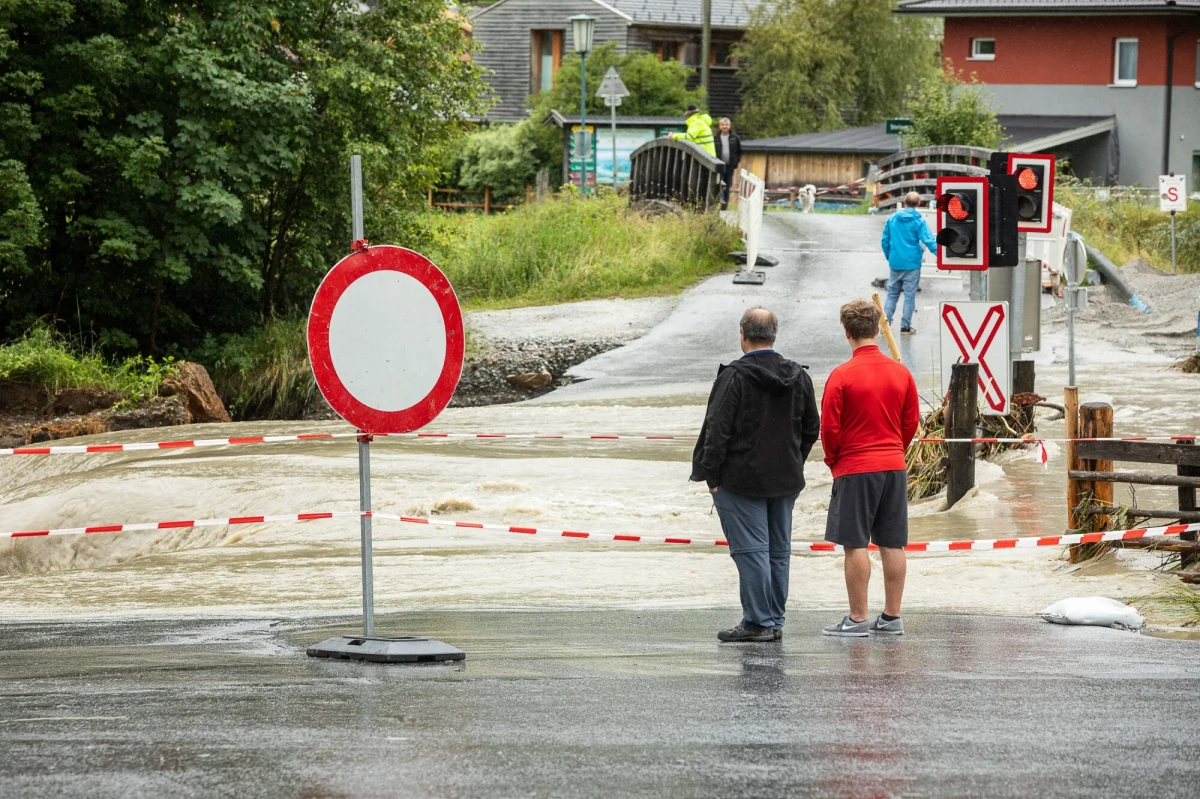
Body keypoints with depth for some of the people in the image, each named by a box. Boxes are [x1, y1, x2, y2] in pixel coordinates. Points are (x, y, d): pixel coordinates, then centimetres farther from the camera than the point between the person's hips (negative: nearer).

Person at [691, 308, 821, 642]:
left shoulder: (734, 377, -14)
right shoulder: (798, 376, 5)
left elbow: (718, 429, -14)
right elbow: (811, 428, 12)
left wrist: (712, 475, -7)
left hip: (742, 479, -6)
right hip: (785, 480, 6)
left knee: (751, 549, -3)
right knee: (779, 550, 11)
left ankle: (758, 621, -4)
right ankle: (775, 621, 15)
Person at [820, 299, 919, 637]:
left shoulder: (842, 376, -12)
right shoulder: (901, 373, 4)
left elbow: (829, 429, -9)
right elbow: (911, 422, 10)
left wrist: (834, 461, 8)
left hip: (855, 470, -5)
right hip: (894, 469, 5)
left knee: (855, 545, -1)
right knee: (892, 545, 7)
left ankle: (857, 618, -2)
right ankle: (891, 617, 11)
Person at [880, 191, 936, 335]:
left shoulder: (892, 218, 5)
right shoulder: (918, 220, -9)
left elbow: (885, 241, 11)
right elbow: (928, 240, -18)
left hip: (894, 263, 4)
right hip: (912, 264, -4)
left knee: (892, 294, 12)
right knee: (909, 296, 4)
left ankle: (885, 323, 6)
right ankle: (905, 326, 5)